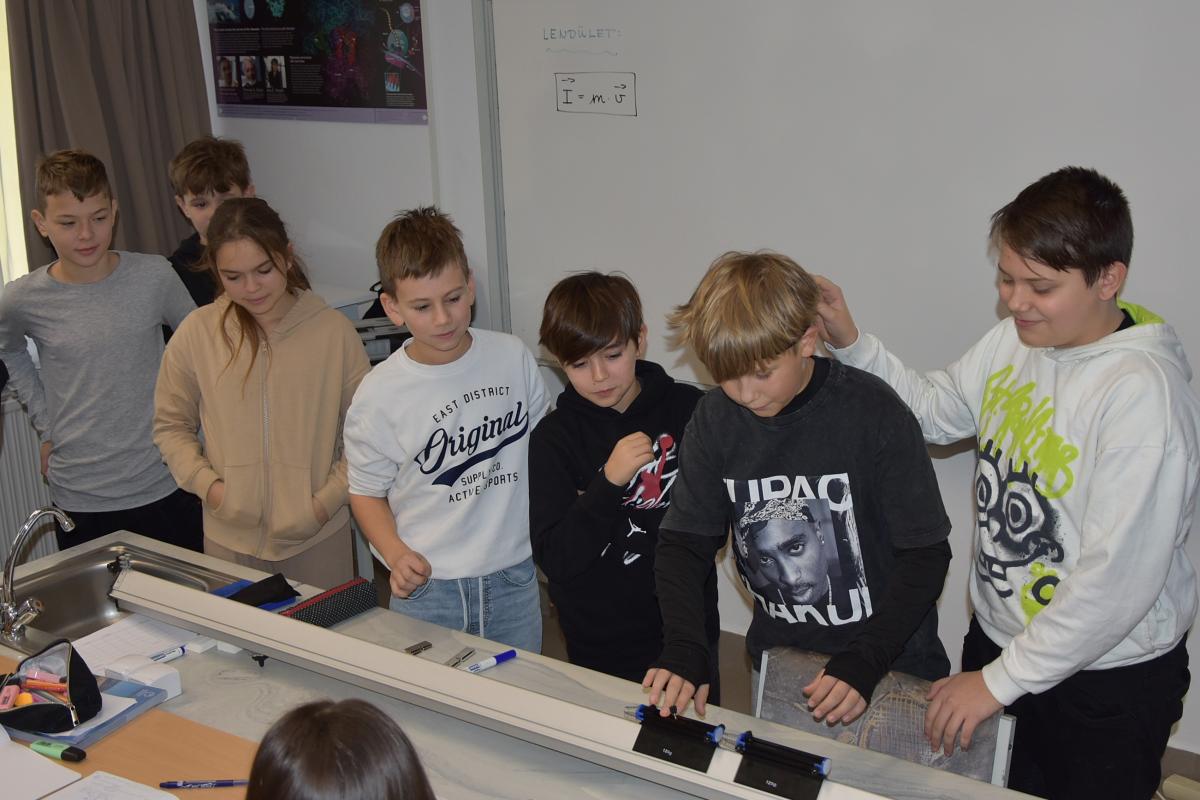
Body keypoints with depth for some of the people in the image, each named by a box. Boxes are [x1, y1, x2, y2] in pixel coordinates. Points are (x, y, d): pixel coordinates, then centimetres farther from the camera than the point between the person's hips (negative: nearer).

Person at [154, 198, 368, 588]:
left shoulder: (333, 329, -6)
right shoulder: (197, 333, -3)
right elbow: (171, 426, 7)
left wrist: (328, 501, -9)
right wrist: (207, 484, -7)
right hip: (230, 538, 1)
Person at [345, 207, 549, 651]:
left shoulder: (512, 356, -3)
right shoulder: (379, 394, -11)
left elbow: (541, 442, 12)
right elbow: (366, 491, -1)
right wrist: (397, 555, -17)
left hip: (513, 576, 2)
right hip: (427, 586, -2)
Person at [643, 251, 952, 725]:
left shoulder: (873, 413, -20)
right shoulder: (716, 419, -8)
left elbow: (925, 554, -15)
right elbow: (683, 543, -4)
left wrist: (864, 661, -25)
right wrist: (683, 649, -19)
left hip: (892, 663, -3)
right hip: (778, 663, 3)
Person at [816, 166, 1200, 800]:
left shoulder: (1142, 391, -27)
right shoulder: (1011, 342, -4)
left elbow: (1118, 580, -27)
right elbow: (931, 409, 12)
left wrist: (1000, 680, -20)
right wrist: (850, 344, -4)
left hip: (1109, 679, -6)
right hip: (995, 639, 7)